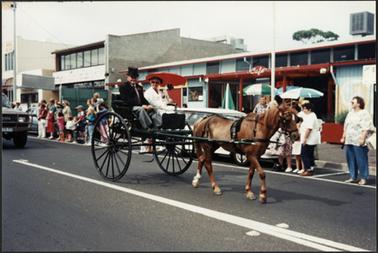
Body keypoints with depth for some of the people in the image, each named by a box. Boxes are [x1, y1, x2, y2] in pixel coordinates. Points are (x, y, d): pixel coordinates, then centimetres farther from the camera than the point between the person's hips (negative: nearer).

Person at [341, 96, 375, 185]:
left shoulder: (364, 114, -7)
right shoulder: (350, 113, 18)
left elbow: (366, 128, -14)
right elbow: (346, 126, 22)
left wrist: (362, 139, -21)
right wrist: (343, 137, 18)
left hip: (359, 142, -8)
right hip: (349, 141, 8)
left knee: (361, 160, -3)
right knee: (351, 160, 10)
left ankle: (363, 178, 5)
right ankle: (353, 177, 20)